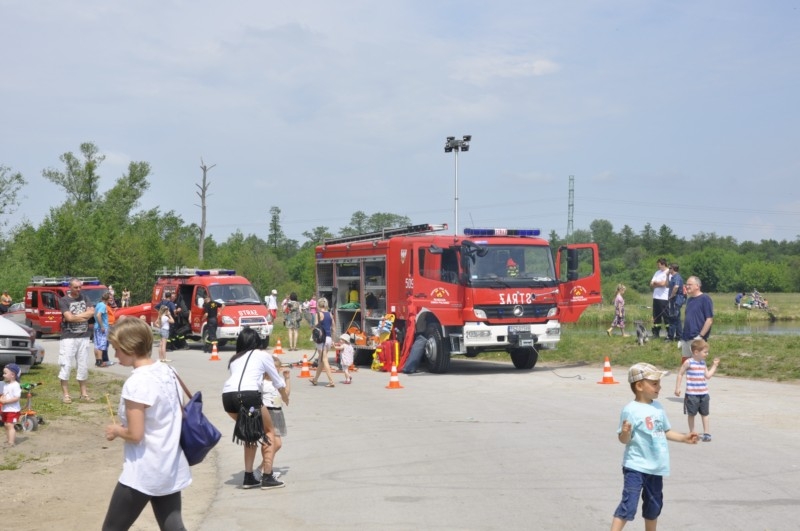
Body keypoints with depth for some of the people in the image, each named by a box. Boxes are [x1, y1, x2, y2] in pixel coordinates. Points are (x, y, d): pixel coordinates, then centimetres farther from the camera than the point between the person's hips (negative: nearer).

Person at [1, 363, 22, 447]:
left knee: (10, 425, -12)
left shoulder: (15, 385, -18)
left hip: (13, 410, -9)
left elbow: (16, 398, -23)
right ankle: (8, 439, 26)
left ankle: (11, 442, -12)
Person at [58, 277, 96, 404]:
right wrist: (84, 316, -6)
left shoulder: (84, 298, 13)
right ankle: (66, 395, 1)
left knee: (83, 367, 8)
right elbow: (69, 317, -14)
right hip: (68, 338, -4)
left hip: (84, 337, 4)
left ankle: (84, 394, 15)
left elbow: (91, 312, 0)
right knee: (66, 366, -5)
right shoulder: (63, 300, -1)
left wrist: (75, 316, -8)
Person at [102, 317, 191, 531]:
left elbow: (135, 434, -20)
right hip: (172, 469, 8)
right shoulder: (168, 371, 4)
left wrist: (116, 430, -2)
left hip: (143, 473, -8)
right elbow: (180, 415, 13)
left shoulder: (135, 383, -20)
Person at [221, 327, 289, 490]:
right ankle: (267, 478, 10)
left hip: (227, 396, 4)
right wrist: (285, 397, 49)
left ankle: (248, 477, 23)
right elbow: (278, 381, 30)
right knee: (269, 431, 17)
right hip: (249, 394, -4)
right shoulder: (262, 355, 21)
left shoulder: (234, 359, 30)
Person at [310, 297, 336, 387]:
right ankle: (315, 379, 30)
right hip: (329, 338, 7)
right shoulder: (330, 314, 8)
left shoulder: (319, 314, -9)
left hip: (321, 338, -7)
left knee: (324, 360, -3)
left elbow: (316, 326, -16)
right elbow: (333, 327, 12)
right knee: (321, 360, 17)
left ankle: (331, 381, -10)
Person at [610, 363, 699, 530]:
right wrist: (625, 432, -40)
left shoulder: (658, 407, 8)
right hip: (636, 467, -8)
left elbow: (666, 431, 21)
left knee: (654, 506, 20)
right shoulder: (631, 410, -17)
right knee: (628, 505, -15)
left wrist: (684, 438, 11)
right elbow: (624, 439, -19)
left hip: (655, 467, 8)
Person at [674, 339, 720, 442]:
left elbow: (708, 376, 11)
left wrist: (715, 365, 11)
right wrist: (677, 388, -6)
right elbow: (680, 374, -4)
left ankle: (706, 433, 14)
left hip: (704, 394, 5)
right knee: (692, 414, 5)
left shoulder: (703, 363, 8)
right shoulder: (688, 363, -10)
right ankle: (692, 433, 17)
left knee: (704, 414, 8)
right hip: (692, 394, -5)